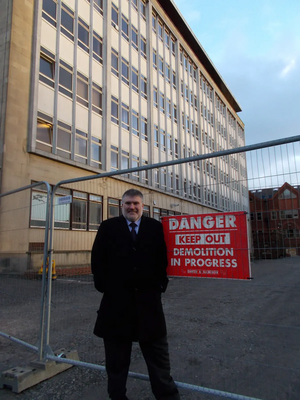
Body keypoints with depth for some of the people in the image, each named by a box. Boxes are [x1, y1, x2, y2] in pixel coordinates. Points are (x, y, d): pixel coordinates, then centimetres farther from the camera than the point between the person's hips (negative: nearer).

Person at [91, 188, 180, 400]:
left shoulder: (155, 227, 2)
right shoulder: (108, 227, 1)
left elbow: (163, 258, 5)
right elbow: (97, 259, 1)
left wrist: (161, 282, -4)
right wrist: (103, 285, -5)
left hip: (149, 298, 1)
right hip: (117, 299, 0)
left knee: (158, 356, 16)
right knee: (116, 359, 16)